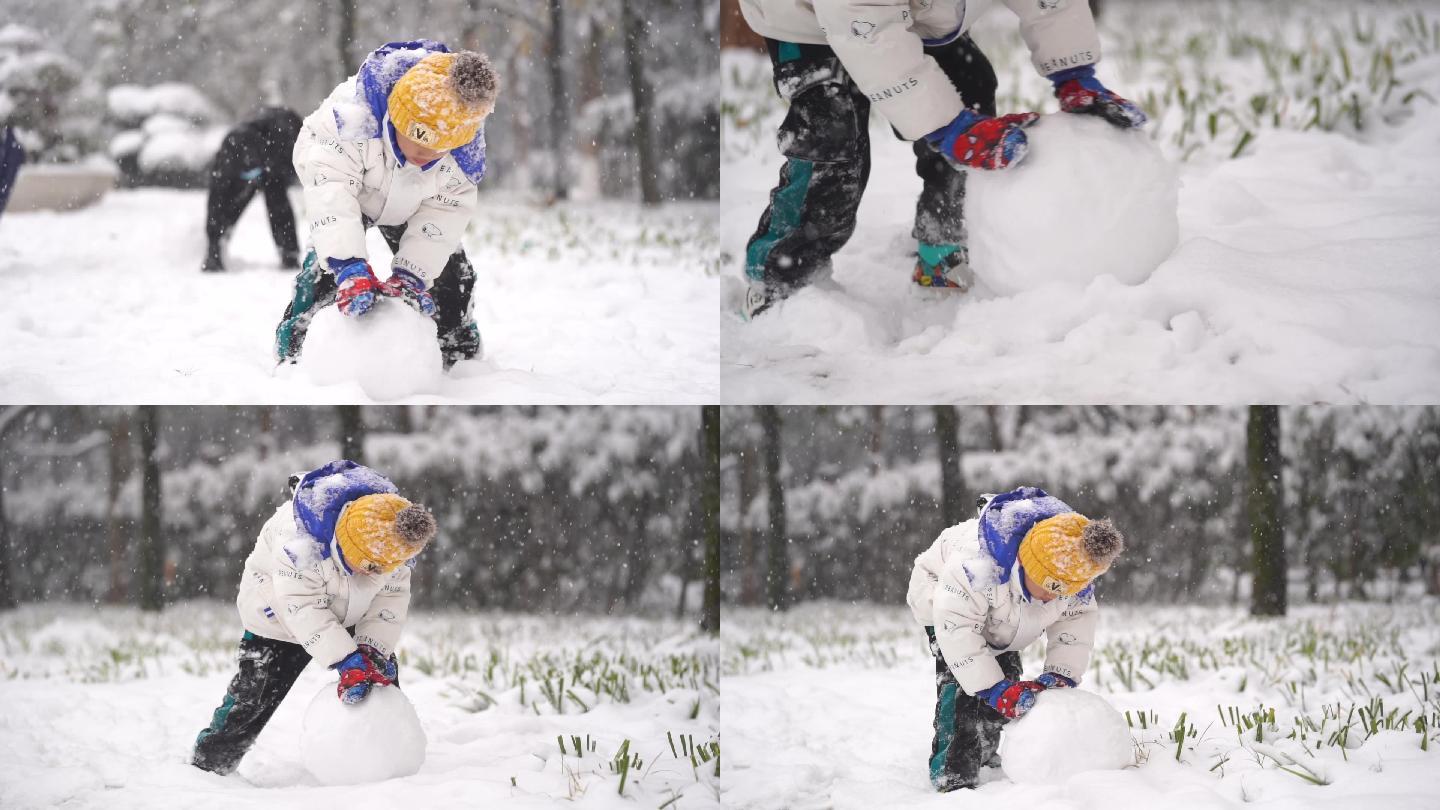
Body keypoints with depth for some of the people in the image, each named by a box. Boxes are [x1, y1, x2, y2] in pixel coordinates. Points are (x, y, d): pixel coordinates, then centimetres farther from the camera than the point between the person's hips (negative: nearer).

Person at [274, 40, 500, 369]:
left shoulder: (465, 149, -35)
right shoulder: (355, 114, -48)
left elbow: (445, 212, -26)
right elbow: (331, 189, -49)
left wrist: (409, 275, -37)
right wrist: (350, 268, -58)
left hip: (409, 207, 3)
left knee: (450, 270, 0)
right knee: (330, 258, -25)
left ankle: (459, 352, 26)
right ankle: (295, 348, -11)